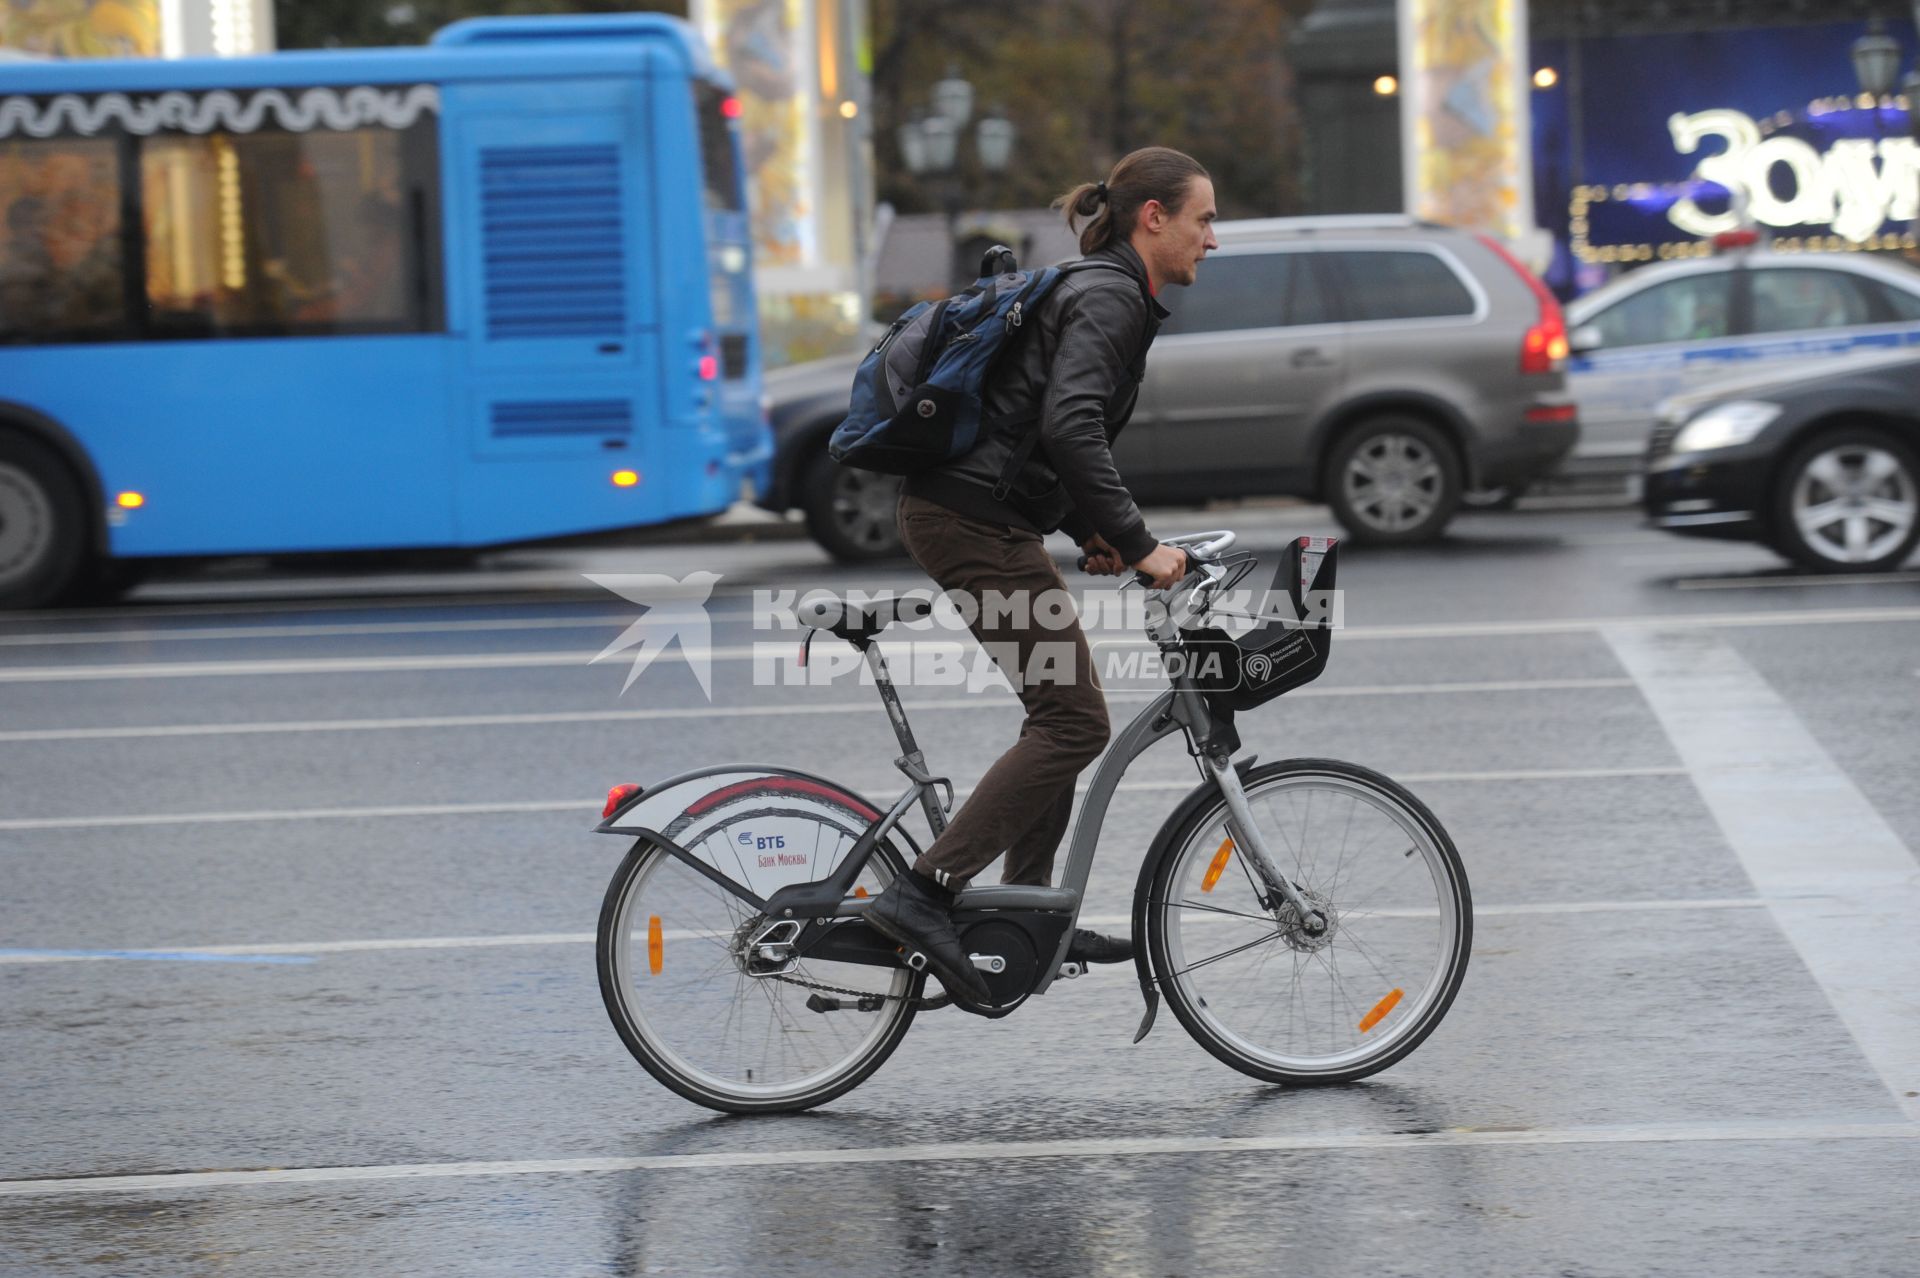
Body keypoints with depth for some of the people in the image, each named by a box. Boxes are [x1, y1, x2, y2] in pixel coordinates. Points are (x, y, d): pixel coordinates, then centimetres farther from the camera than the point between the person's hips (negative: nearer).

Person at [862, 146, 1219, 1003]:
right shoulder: (1109, 299, -13)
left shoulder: (1097, 292, 18)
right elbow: (1069, 427, -29)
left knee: (1062, 708, 16)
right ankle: (923, 894, -16)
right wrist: (1136, 542, -25)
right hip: (975, 521, -10)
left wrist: (1089, 530, 15)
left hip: (971, 511, 10)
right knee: (1075, 722, -11)